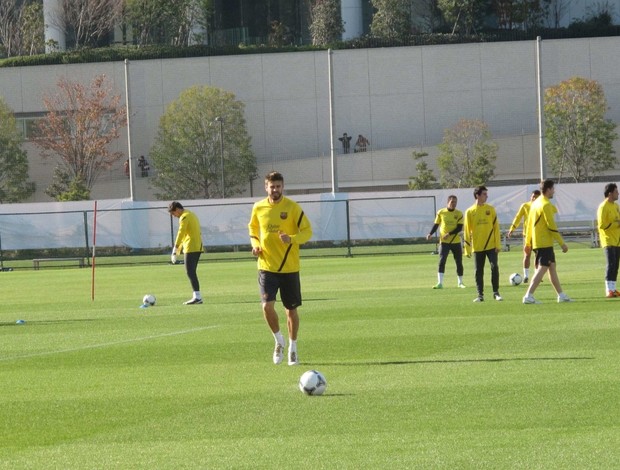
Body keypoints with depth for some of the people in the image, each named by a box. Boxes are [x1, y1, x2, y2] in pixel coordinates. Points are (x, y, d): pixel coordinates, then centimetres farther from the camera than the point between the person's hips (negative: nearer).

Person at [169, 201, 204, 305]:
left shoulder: (184, 217, -10)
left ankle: (197, 297, -16)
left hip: (191, 248, -10)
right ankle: (197, 296, 10)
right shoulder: (191, 214, 21)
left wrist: (175, 250, -23)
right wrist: (178, 249, 28)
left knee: (190, 272, -10)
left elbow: (181, 233, -19)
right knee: (191, 272, 12)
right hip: (198, 247, 10)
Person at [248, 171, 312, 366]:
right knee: (267, 306, -15)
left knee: (291, 310, 6)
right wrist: (255, 245, 0)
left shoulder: (292, 207, -5)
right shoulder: (258, 208, 3)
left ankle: (292, 348, 23)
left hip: (289, 267, -1)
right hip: (266, 267, 1)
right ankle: (279, 341, 9)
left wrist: (292, 239, -24)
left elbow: (307, 231, -4)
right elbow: (253, 229, 20)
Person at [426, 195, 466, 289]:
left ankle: (460, 282, 24)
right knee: (442, 261, -14)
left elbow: (459, 228, -9)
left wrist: (449, 234, -22)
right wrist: (430, 234, -9)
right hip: (444, 242, -1)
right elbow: (436, 225, 7)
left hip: (456, 241, 1)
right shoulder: (441, 212, 1)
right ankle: (440, 283, -14)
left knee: (459, 262, 7)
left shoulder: (459, 214, -1)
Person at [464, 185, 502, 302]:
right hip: (477, 247, 0)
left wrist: (498, 244, -4)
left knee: (494, 267, -8)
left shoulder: (490, 209, 3)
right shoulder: (470, 212, 1)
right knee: (478, 271, 3)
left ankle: (496, 293, 2)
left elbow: (496, 227, 2)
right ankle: (480, 295, 10)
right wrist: (467, 249, 0)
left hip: (491, 245, 0)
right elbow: (467, 231, 3)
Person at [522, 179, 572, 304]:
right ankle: (529, 296, -17)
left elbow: (530, 223, 16)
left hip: (536, 241, 10)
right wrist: (562, 243, -14)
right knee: (542, 268, -10)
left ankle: (561, 295, 19)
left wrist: (528, 242, 20)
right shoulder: (546, 205, -15)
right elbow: (551, 226, -18)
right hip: (545, 242, -10)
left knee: (552, 267, 14)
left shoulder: (535, 204, 13)